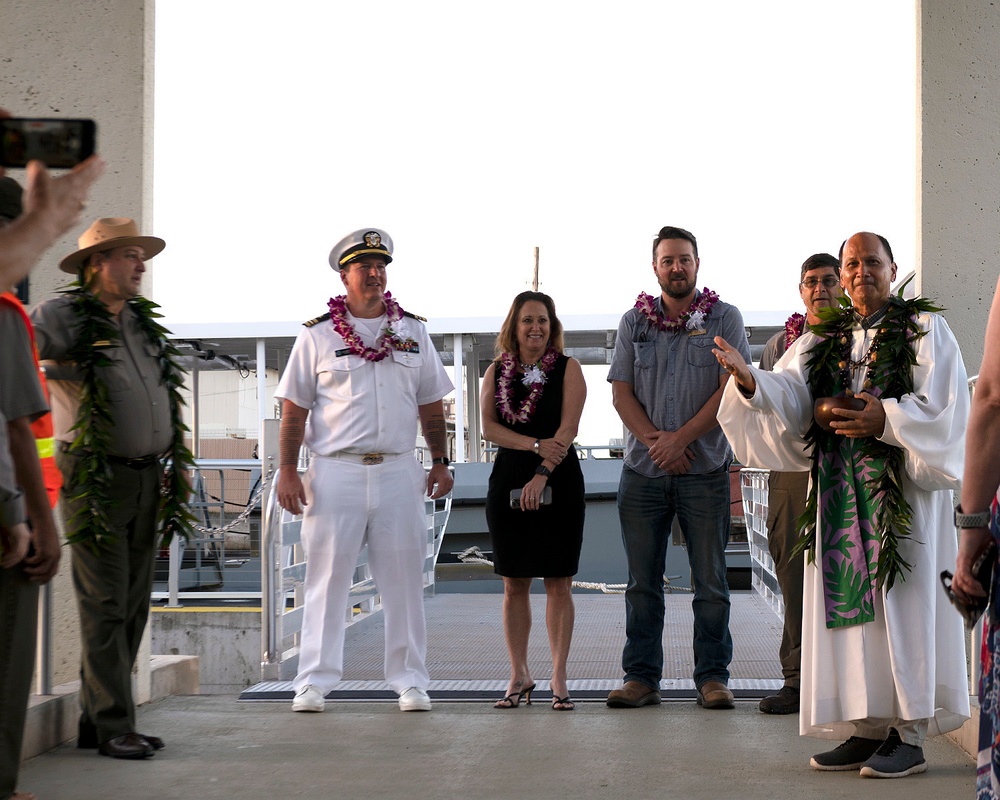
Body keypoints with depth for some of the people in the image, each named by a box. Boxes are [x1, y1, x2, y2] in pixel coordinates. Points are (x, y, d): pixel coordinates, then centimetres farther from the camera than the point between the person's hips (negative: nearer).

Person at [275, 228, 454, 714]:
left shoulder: (412, 332, 13)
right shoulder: (317, 336, 4)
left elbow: (431, 405, 17)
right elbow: (294, 409, 3)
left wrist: (440, 462, 11)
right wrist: (288, 470, -4)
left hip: (398, 472, 2)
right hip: (335, 472, -2)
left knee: (403, 579, 4)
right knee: (326, 577, 0)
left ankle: (409, 681, 12)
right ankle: (314, 681, 6)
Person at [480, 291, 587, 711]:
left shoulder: (567, 369, 2)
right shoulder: (496, 371, 9)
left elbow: (568, 429, -8)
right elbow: (489, 427, 0)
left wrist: (542, 474, -20)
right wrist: (536, 444, -14)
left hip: (559, 481, -2)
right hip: (508, 481, 2)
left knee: (558, 582, -1)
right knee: (514, 584, 5)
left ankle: (559, 677, 4)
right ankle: (519, 676, 12)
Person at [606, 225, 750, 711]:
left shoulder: (724, 318, 3)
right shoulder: (634, 321, 11)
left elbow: (730, 389, -5)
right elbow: (621, 393, 6)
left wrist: (679, 439, -13)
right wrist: (656, 441, -10)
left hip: (705, 470, -2)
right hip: (643, 471, 2)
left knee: (710, 580, 1)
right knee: (642, 581, 4)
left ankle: (712, 676, 7)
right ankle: (641, 677, 10)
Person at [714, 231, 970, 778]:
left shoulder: (924, 329, 3)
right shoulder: (823, 340, 14)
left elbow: (944, 406, -6)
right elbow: (788, 395, -1)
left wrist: (885, 419, -19)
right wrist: (750, 380, -21)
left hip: (901, 488, -4)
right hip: (839, 491, 4)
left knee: (901, 603, -6)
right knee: (850, 603, 2)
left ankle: (909, 734, -3)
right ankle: (867, 729, 8)